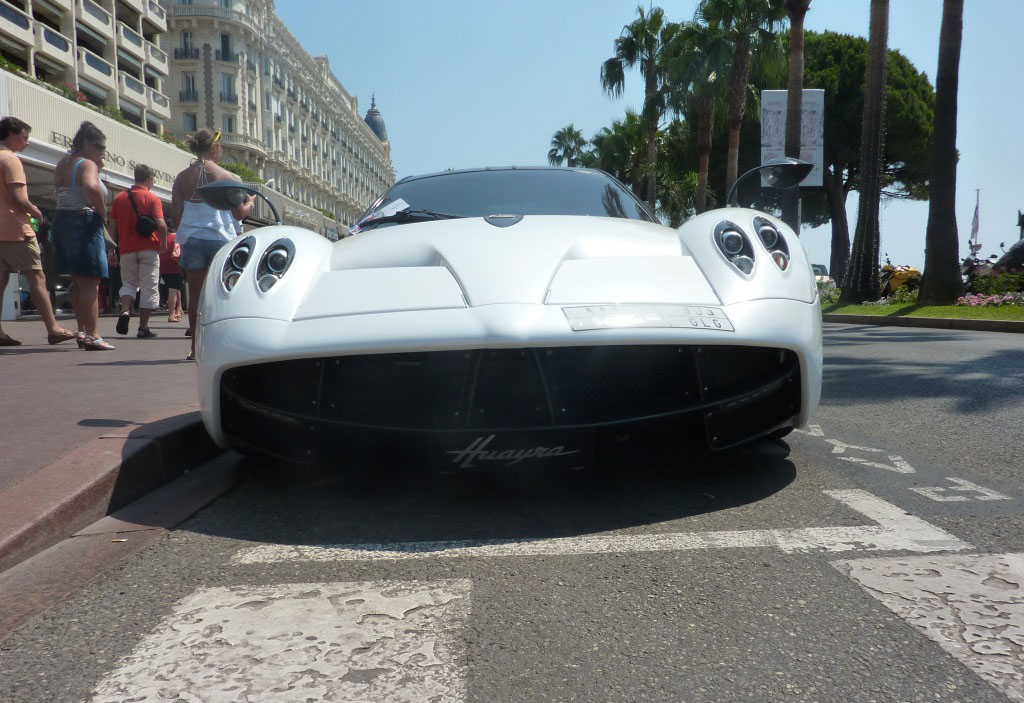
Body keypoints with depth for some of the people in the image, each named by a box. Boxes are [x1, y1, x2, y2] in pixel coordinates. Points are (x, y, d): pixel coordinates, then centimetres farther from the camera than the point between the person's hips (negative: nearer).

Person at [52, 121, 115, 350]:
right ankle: (92, 335, -9)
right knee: (91, 282, -7)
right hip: (84, 223, -9)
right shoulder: (87, 164, -12)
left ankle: (82, 330, 22)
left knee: (78, 282, 16)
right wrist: (102, 212, -17)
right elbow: (92, 187, -31)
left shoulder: (63, 163, 17)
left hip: (62, 221, 9)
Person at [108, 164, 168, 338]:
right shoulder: (153, 199, -3)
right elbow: (161, 224, -15)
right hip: (149, 249, -3)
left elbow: (112, 226, 8)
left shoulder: (119, 198, 9)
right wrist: (164, 243, 1)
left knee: (128, 283, 17)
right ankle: (143, 328, 2)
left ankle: (125, 311, -11)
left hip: (127, 249, 3)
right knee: (148, 287, 2)